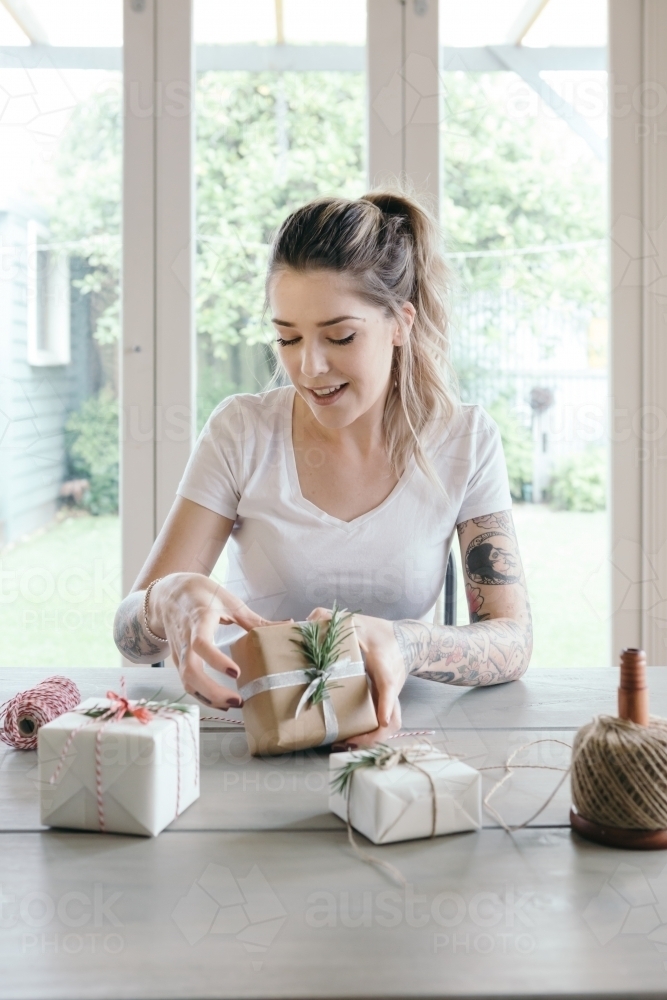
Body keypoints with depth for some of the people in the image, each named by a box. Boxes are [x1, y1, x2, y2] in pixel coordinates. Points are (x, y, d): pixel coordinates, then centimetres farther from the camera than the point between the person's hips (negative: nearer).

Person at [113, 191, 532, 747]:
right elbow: (130, 635, -7)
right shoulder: (241, 433, -5)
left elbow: (513, 641, -10)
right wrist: (170, 599, -32)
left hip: (388, 728, -1)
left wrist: (406, 644, -32)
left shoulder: (466, 442, -4)